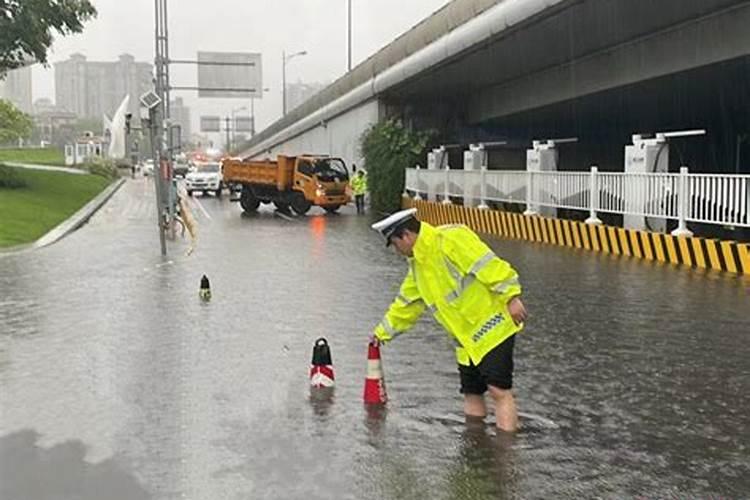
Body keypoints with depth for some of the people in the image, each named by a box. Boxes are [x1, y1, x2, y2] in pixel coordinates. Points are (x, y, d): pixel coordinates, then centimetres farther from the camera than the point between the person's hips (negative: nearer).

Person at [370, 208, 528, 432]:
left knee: (499, 390, -11)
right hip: (467, 339, 9)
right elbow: (406, 303, 26)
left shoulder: (451, 239, -14)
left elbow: (488, 265, -21)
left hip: (492, 326, -9)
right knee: (471, 393, 12)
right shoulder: (417, 264, 16)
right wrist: (383, 332, 30)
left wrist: (511, 297, -25)